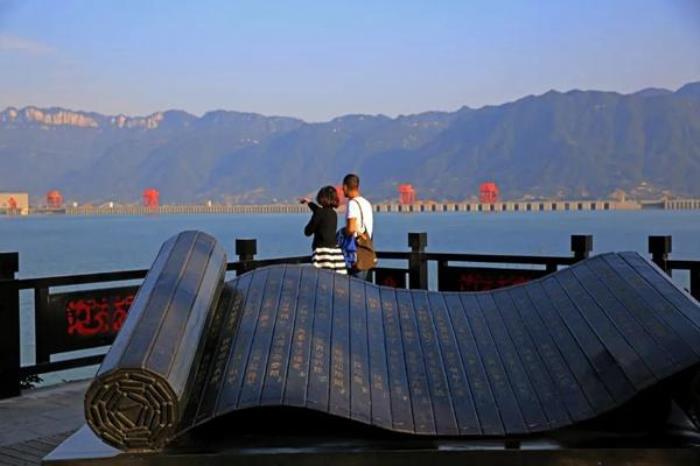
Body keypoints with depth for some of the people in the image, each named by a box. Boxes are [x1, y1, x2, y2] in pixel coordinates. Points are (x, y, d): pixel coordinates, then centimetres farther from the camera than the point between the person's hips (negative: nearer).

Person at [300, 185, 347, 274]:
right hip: (335, 250, 7)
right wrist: (309, 202, 51)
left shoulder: (319, 213, -7)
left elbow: (308, 232, -1)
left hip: (323, 251, -7)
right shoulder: (334, 214, 13)